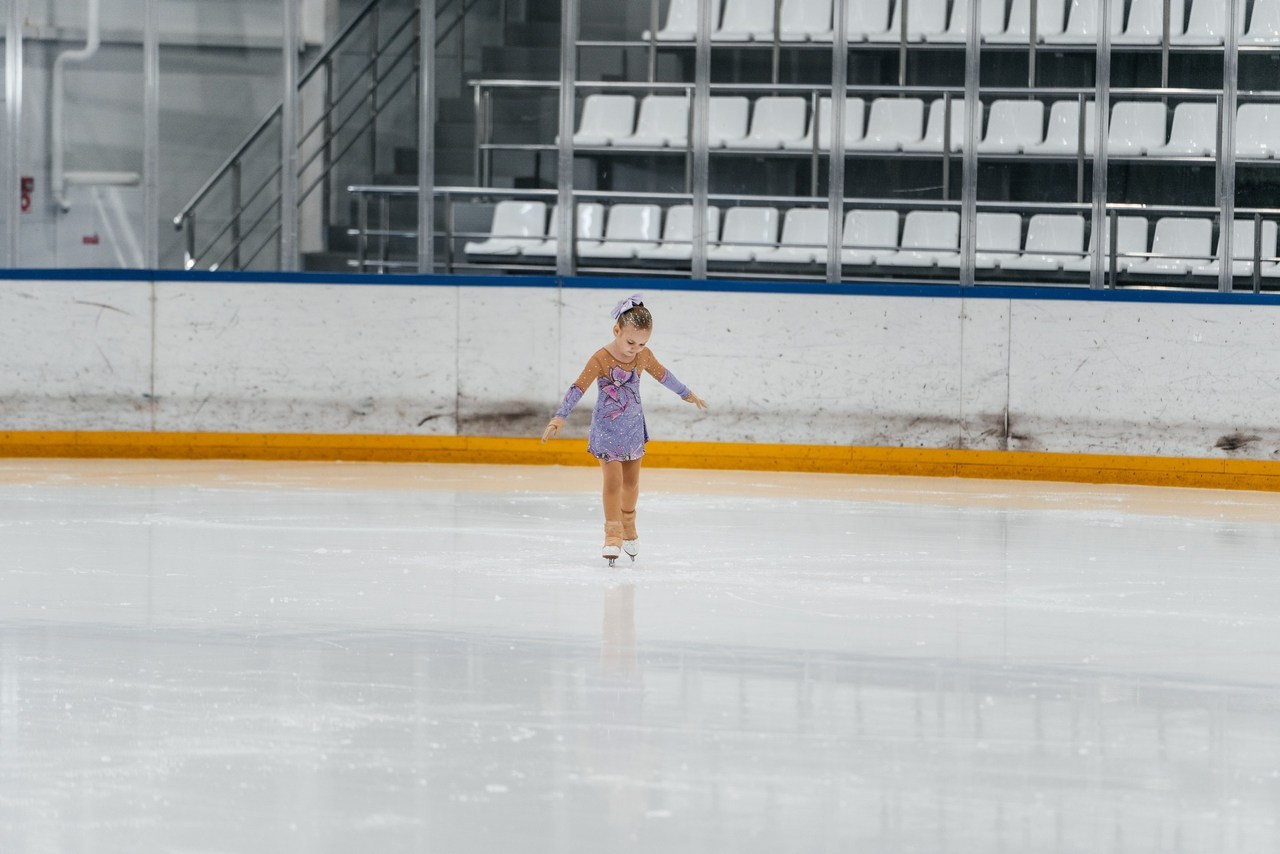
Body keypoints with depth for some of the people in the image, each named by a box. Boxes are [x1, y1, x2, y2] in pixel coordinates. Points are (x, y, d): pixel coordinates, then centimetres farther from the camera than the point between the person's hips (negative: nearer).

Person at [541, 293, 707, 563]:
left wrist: (687, 394, 25)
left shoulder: (644, 356, -7)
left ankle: (628, 528, 35)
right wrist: (560, 417, -33)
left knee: (631, 481, 16)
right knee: (613, 481, -10)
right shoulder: (602, 359, -22)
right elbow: (578, 388, -25)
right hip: (607, 430, -5)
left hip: (633, 428, 5)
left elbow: (663, 375, 11)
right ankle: (613, 535, -3)